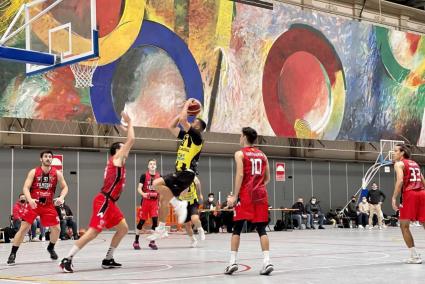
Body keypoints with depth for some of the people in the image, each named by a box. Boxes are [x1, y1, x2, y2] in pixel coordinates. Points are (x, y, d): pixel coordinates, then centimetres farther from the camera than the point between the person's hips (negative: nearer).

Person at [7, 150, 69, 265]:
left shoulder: (57, 173, -2)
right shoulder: (33, 172, -7)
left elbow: (65, 187, 4)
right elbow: (26, 188, -14)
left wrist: (61, 197, -17)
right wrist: (30, 200, -32)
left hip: (48, 205, 2)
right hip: (34, 204, -2)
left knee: (56, 228, 0)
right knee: (24, 228, -9)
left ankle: (51, 248, 28)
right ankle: (13, 254, -2)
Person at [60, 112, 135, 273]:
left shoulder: (118, 160, 19)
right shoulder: (116, 158, -5)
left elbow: (129, 142, 34)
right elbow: (131, 140, -11)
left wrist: (127, 130, 30)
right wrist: (130, 123, -1)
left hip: (109, 202, 10)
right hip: (104, 201, -10)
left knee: (123, 228, 12)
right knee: (93, 232, -15)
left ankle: (108, 260, 16)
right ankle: (67, 260, -16)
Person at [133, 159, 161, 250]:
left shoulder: (159, 176, 6)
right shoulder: (144, 176, -4)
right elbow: (139, 188, -8)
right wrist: (143, 194, -28)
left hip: (155, 201, 3)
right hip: (145, 201, -3)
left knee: (155, 220, -6)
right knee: (142, 221, 1)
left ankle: (152, 242, 4)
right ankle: (136, 241, 14)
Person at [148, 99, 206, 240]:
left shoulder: (197, 136, -10)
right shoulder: (186, 135, 16)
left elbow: (183, 121, -20)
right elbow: (171, 126, 20)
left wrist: (187, 105, -6)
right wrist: (184, 110, 17)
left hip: (186, 174, -9)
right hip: (180, 173, 9)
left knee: (157, 183, -24)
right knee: (164, 198, 11)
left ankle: (179, 205, -17)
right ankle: (161, 229, 19)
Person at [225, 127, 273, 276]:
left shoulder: (240, 153, -1)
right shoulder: (262, 155, 15)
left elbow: (240, 175, -12)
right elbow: (267, 178, 15)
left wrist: (235, 196, -12)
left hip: (246, 194, -4)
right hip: (261, 194, 4)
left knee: (237, 228, 2)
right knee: (261, 229, 3)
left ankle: (233, 262, -2)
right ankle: (267, 261, -7)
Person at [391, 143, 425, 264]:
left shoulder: (399, 163, 2)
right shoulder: (415, 164, 24)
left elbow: (400, 180, -14)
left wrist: (394, 198, -14)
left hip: (409, 194, -6)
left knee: (404, 225, 2)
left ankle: (415, 256, -3)